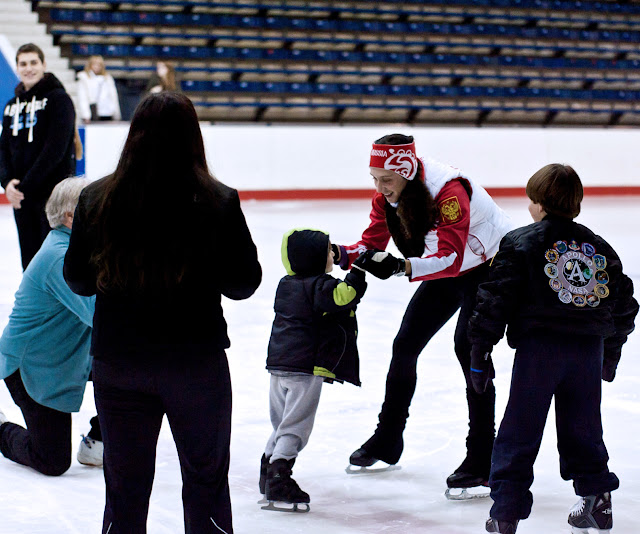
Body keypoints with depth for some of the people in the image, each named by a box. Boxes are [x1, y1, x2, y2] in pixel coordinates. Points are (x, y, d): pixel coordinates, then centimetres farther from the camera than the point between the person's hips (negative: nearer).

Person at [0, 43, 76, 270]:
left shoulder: (58, 98, -7)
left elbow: (56, 149, -15)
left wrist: (26, 185, -16)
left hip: (53, 192, -6)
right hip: (21, 195, 6)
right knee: (29, 258, 9)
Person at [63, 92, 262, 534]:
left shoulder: (96, 200, -7)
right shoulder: (218, 202, -12)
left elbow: (79, 281, 2)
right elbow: (243, 283, -6)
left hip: (117, 362, 2)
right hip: (197, 361, -1)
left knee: (126, 486, 14)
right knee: (206, 480, 15)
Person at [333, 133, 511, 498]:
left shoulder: (449, 192, -35)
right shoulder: (386, 195, -11)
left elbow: (451, 258, -42)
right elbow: (373, 245, -9)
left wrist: (400, 267, -55)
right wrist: (341, 255, -29)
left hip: (489, 265, -8)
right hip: (445, 274, 8)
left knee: (468, 347, -20)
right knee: (406, 344, 8)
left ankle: (482, 461, -15)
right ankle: (387, 442, 24)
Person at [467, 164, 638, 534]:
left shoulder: (520, 243, 1)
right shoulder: (600, 249, 15)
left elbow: (497, 299, -6)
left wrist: (481, 350, -2)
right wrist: (610, 354, 32)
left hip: (539, 347, -4)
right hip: (589, 350, 4)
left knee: (520, 431, 1)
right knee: (583, 428, 18)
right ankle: (597, 502, 25)